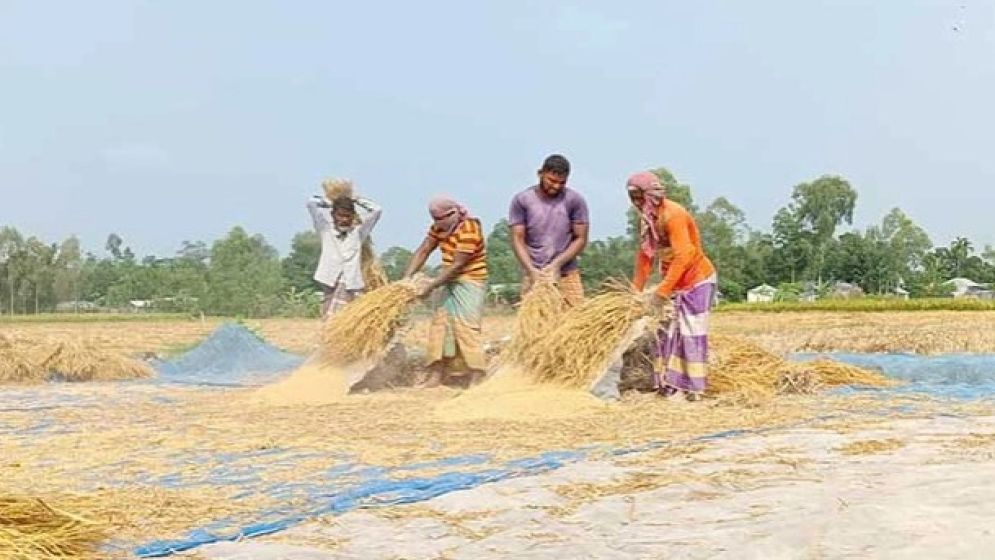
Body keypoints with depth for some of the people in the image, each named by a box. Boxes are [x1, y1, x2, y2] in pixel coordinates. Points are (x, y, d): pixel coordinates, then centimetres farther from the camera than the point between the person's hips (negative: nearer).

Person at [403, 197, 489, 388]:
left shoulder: (468, 230, -22)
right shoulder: (439, 227, 4)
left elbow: (457, 266, -23)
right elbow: (423, 251, 4)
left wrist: (430, 286, -21)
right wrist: (407, 277, -8)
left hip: (470, 282, -8)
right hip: (449, 281, 8)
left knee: (466, 328, -14)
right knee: (439, 325, 5)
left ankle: (477, 377, -13)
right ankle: (436, 375, 9)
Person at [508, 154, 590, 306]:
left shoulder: (575, 200, 1)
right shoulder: (521, 200, 1)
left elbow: (581, 239, 2)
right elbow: (518, 239, 0)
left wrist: (557, 264, -10)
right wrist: (531, 270, -14)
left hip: (566, 273, 0)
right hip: (533, 274, 0)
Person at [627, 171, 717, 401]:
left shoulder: (673, 214, -25)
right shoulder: (647, 217, 2)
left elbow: (683, 257, -30)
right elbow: (644, 254, 6)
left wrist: (661, 292, -30)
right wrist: (636, 289, 2)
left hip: (696, 279, -9)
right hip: (673, 281, 9)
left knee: (691, 333, -7)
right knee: (666, 331, 7)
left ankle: (692, 388, -2)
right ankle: (669, 385, 11)